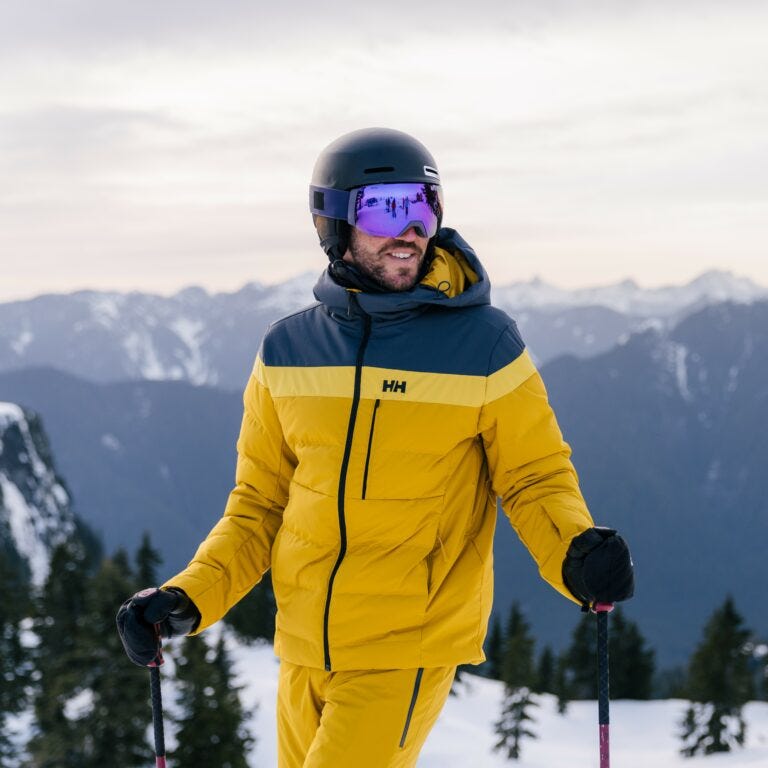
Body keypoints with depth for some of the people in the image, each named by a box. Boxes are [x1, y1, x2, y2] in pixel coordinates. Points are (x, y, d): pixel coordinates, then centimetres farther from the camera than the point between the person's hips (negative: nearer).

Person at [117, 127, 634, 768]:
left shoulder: (485, 344, -6)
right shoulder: (288, 352, 4)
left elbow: (536, 480, -1)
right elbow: (260, 504, 11)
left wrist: (576, 556, -23)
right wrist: (189, 600, -2)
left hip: (408, 651, -4)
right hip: (304, 651, 5)